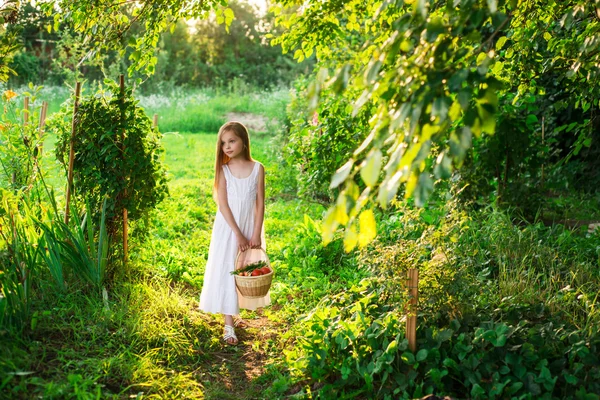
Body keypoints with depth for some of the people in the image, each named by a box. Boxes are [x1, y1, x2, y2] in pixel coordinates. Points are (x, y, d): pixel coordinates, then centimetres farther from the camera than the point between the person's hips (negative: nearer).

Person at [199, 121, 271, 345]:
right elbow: (223, 205, -10)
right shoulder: (223, 170, -6)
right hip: (227, 228, -1)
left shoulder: (257, 168, -4)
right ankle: (229, 325, 3)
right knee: (226, 271, -2)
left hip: (250, 226, 2)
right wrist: (237, 234, -17)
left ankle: (235, 313, 29)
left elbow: (260, 203, -4)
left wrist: (256, 234, -10)